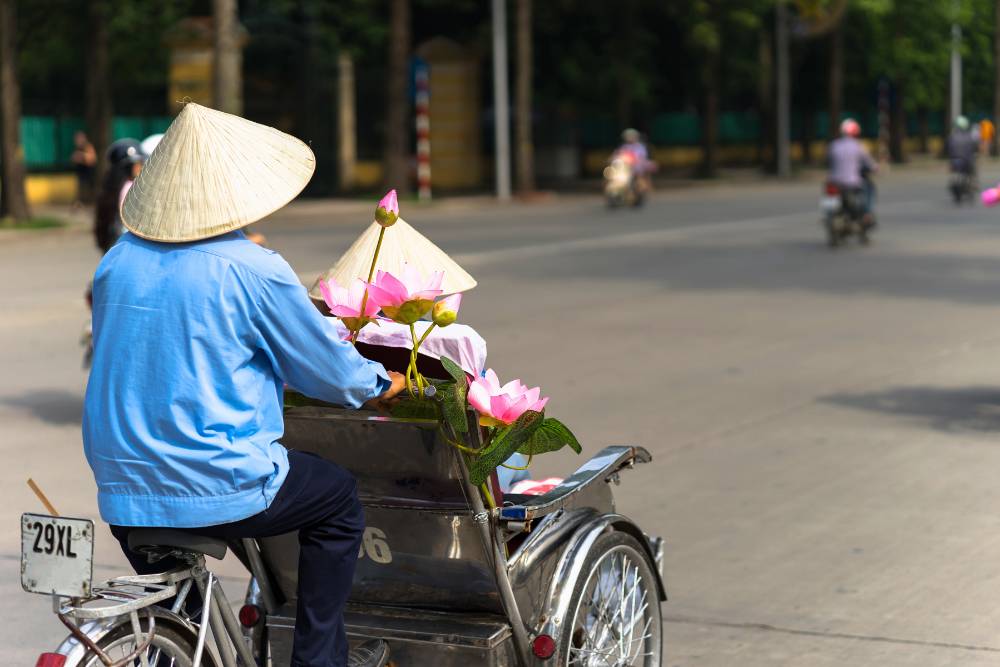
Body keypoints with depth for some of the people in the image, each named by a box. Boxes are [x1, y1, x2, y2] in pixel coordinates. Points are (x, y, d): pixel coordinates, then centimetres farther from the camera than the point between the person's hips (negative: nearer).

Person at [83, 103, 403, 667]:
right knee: (339, 495, 21)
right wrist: (382, 385, 20)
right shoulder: (254, 269, -13)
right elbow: (332, 373, -2)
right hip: (218, 488, -6)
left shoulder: (117, 261, 4)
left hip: (120, 494, 6)